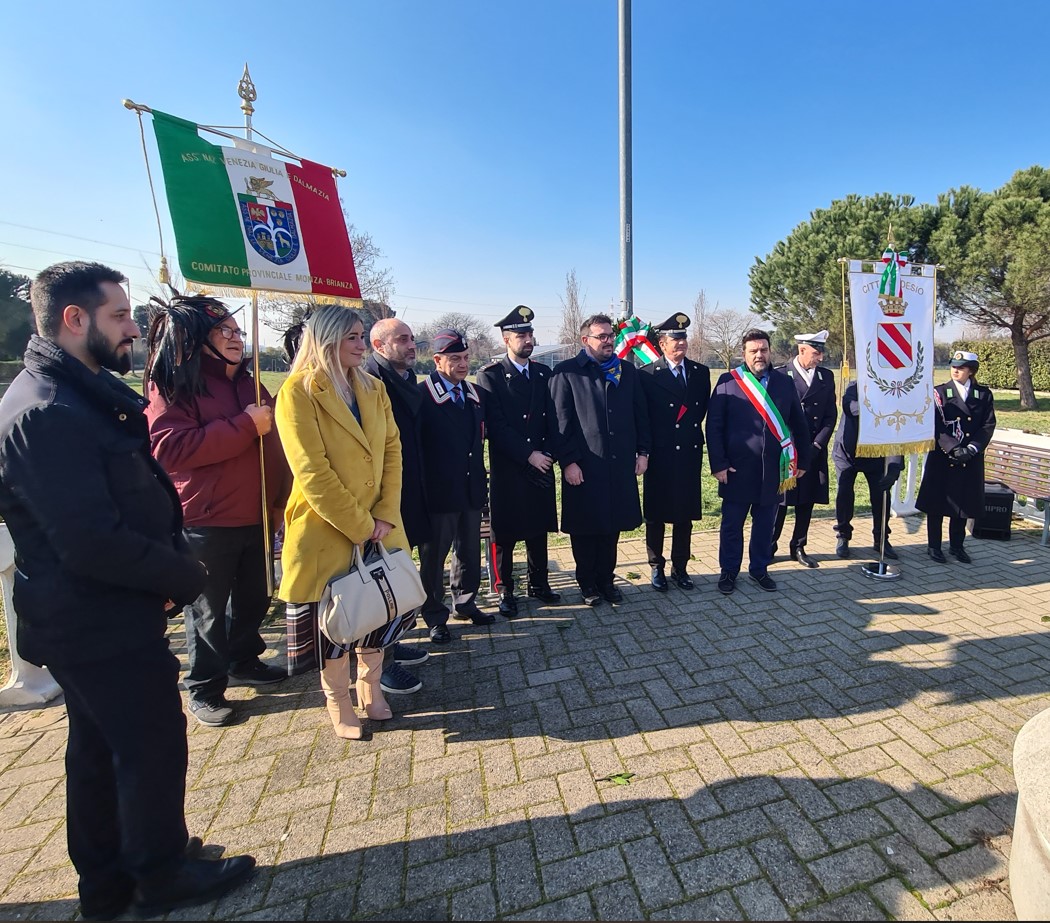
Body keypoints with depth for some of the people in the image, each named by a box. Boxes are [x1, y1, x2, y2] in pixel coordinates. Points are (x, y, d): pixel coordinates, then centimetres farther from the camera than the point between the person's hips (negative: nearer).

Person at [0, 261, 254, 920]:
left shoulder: (82, 395, 9)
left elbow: (132, 501, 11)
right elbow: (94, 543, -29)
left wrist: (173, 564, 0)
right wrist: (186, 576, -16)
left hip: (91, 621, 10)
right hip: (106, 628, -10)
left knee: (100, 752, 23)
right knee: (154, 749, 9)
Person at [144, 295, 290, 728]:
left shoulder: (249, 384, 11)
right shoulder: (174, 388, -9)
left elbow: (273, 444, 17)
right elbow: (169, 448, -24)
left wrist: (280, 499, 11)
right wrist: (245, 426, -24)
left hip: (256, 517, 7)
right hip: (206, 523, -6)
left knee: (254, 598, 19)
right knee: (207, 610, 8)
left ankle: (244, 660, 40)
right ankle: (203, 688, 26)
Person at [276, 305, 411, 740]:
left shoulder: (373, 388, 7)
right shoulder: (298, 392, -12)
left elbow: (392, 450, 3)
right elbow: (312, 472, -18)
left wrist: (386, 516, -6)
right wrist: (359, 526, -16)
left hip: (379, 527, 5)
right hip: (326, 531, -5)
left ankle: (370, 687, 37)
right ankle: (339, 703, 32)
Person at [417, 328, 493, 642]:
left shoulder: (474, 393, 9)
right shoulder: (422, 395, -11)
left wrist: (480, 479, 10)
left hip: (472, 489, 6)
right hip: (439, 492, -6)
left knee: (469, 551, 17)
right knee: (434, 556, 8)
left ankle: (465, 603, 36)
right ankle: (435, 618, 23)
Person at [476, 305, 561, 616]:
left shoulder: (544, 373, 10)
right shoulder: (490, 375, -5)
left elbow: (552, 418, 8)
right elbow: (496, 426, -12)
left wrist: (548, 453, -6)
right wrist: (528, 455, -15)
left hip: (541, 465, 5)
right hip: (507, 468, -4)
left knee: (539, 529, 14)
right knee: (505, 533, 5)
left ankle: (538, 584, 29)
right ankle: (505, 591, 20)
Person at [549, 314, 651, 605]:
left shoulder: (628, 371, 10)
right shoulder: (566, 372, -3)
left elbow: (640, 414, 13)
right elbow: (560, 421, -7)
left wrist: (642, 451, 6)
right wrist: (568, 461, -12)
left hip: (621, 464, 4)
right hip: (583, 467, -4)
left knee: (612, 526, 13)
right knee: (585, 529, 8)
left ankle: (606, 579, 30)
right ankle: (587, 583, 26)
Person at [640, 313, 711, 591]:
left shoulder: (701, 372, 7)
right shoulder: (647, 374, -7)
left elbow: (703, 408, 15)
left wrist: (691, 428, 7)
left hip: (690, 453, 4)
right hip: (660, 454, -4)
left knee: (686, 513, 11)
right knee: (656, 515, 6)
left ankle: (680, 567, 25)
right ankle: (657, 568, 21)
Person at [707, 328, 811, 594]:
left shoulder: (784, 382, 7)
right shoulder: (727, 381, -3)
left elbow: (799, 424, 13)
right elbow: (714, 426, -6)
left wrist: (802, 460, 13)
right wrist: (718, 464, -10)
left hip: (773, 469, 3)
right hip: (737, 468, -3)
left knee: (765, 523, 13)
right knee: (732, 523, 8)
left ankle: (759, 568, 31)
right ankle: (729, 571, 24)